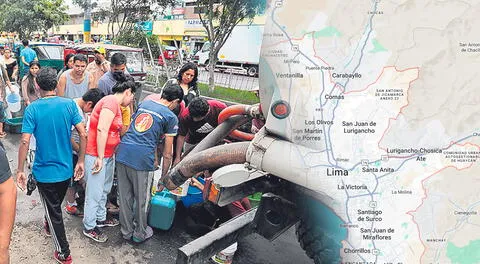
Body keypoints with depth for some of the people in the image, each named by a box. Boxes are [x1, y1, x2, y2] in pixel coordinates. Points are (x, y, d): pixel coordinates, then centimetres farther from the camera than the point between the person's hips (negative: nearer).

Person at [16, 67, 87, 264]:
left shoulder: (32, 109, -14)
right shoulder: (69, 104, -8)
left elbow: (25, 141, -18)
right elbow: (83, 134, -11)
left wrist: (20, 170, -7)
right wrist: (80, 161, 0)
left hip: (44, 171, -3)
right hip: (66, 169, 3)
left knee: (53, 210, 10)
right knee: (55, 204, 29)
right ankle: (49, 226, 56)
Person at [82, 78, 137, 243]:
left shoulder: (117, 106, 13)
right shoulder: (111, 101, -18)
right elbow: (102, 130, -26)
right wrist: (100, 158, -24)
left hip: (108, 155, 10)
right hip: (96, 155, -10)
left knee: (104, 190, 22)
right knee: (95, 193, 2)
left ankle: (100, 218, 38)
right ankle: (89, 227, 16)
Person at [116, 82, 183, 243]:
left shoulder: (144, 104, 19)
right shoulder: (171, 117, 2)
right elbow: (168, 153, 3)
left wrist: (154, 158, 34)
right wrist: (163, 177, 15)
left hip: (123, 152, 6)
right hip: (142, 159, -6)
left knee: (125, 197, 17)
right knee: (141, 199, 13)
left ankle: (126, 231, 34)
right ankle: (140, 234, 31)